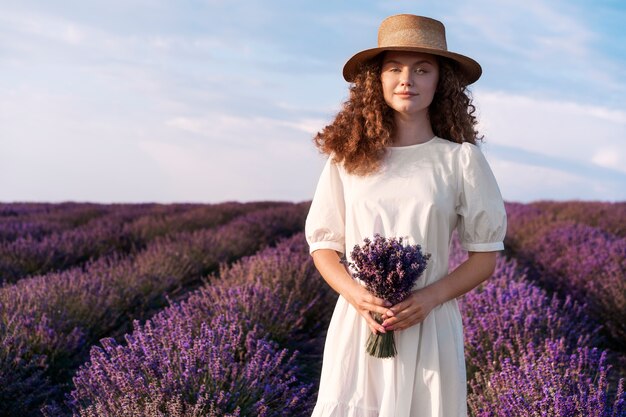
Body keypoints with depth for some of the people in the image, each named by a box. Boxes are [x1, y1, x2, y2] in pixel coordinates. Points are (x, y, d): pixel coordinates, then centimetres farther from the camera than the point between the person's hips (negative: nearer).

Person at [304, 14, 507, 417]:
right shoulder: (347, 157, 3)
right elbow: (323, 245, 8)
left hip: (431, 326, -1)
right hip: (357, 324, 1)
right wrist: (356, 295, -11)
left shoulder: (462, 159, -1)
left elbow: (485, 255, 3)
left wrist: (430, 297, -13)